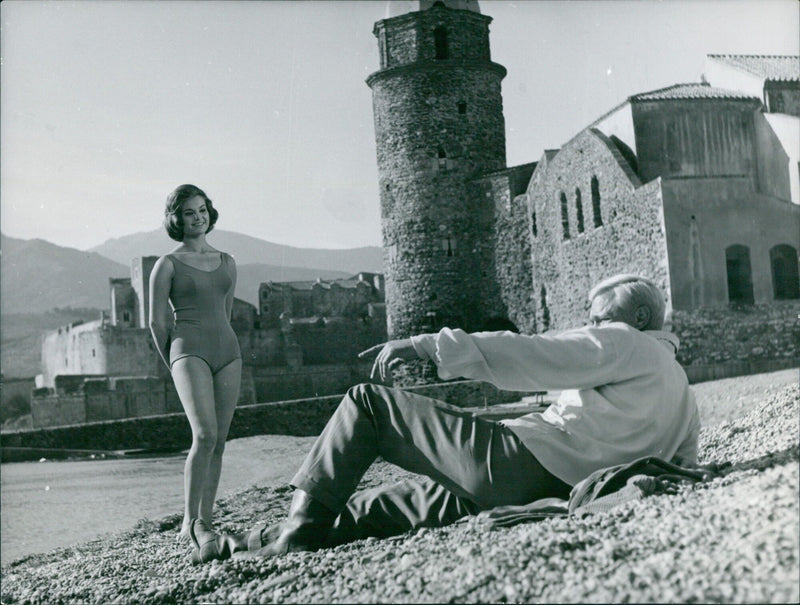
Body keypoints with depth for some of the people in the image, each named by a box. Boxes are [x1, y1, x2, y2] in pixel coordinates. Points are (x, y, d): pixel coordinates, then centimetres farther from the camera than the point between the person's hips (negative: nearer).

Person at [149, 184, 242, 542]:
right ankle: (188, 522, -14)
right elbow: (157, 322, 4)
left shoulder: (226, 262, 17)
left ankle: (205, 522, 7)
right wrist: (175, 364, 7)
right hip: (189, 351, -5)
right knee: (205, 435, -21)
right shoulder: (168, 265, 3)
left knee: (219, 442, 1)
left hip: (227, 351, 5)